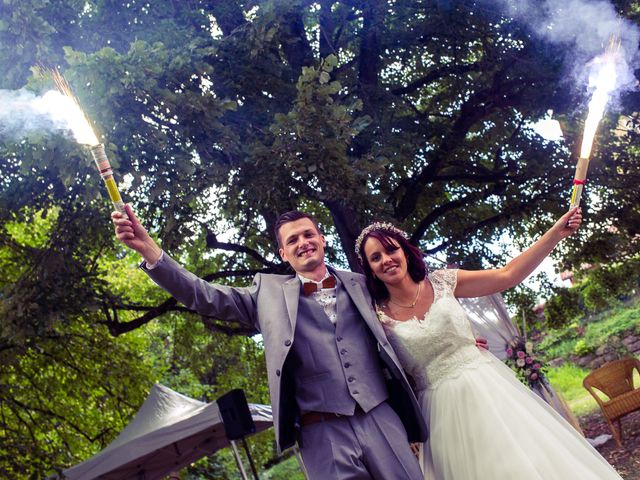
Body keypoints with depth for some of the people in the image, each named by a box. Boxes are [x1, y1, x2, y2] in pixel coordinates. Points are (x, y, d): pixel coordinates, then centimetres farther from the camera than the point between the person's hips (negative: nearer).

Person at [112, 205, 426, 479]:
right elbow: (207, 298, 2)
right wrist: (149, 249, -7)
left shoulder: (358, 284, 14)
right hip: (323, 434, -1)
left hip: (382, 420, 2)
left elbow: (384, 336, 21)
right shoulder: (270, 290, 9)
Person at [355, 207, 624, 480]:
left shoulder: (441, 282, 1)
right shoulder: (377, 317, -4)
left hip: (489, 388, 2)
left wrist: (556, 233, -1)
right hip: (445, 410, -2)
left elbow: (507, 275, 1)